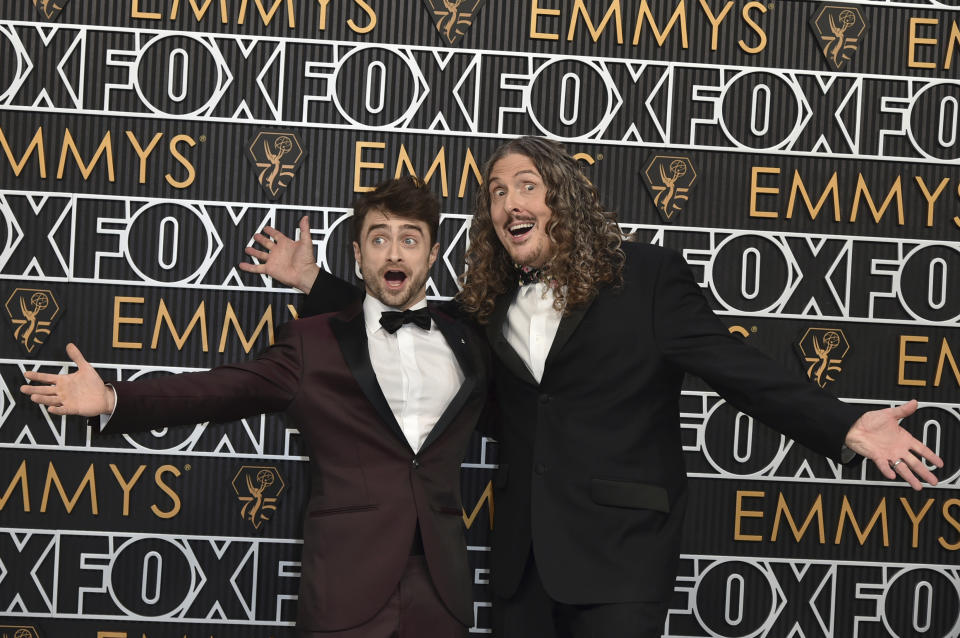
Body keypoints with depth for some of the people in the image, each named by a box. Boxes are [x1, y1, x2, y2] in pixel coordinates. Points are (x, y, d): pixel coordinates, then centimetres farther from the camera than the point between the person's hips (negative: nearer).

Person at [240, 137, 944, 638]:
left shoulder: (646, 276, -4)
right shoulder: (492, 304, 11)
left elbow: (738, 366, -8)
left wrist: (845, 427, -19)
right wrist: (315, 281, 16)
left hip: (619, 551, -5)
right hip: (525, 556, 5)